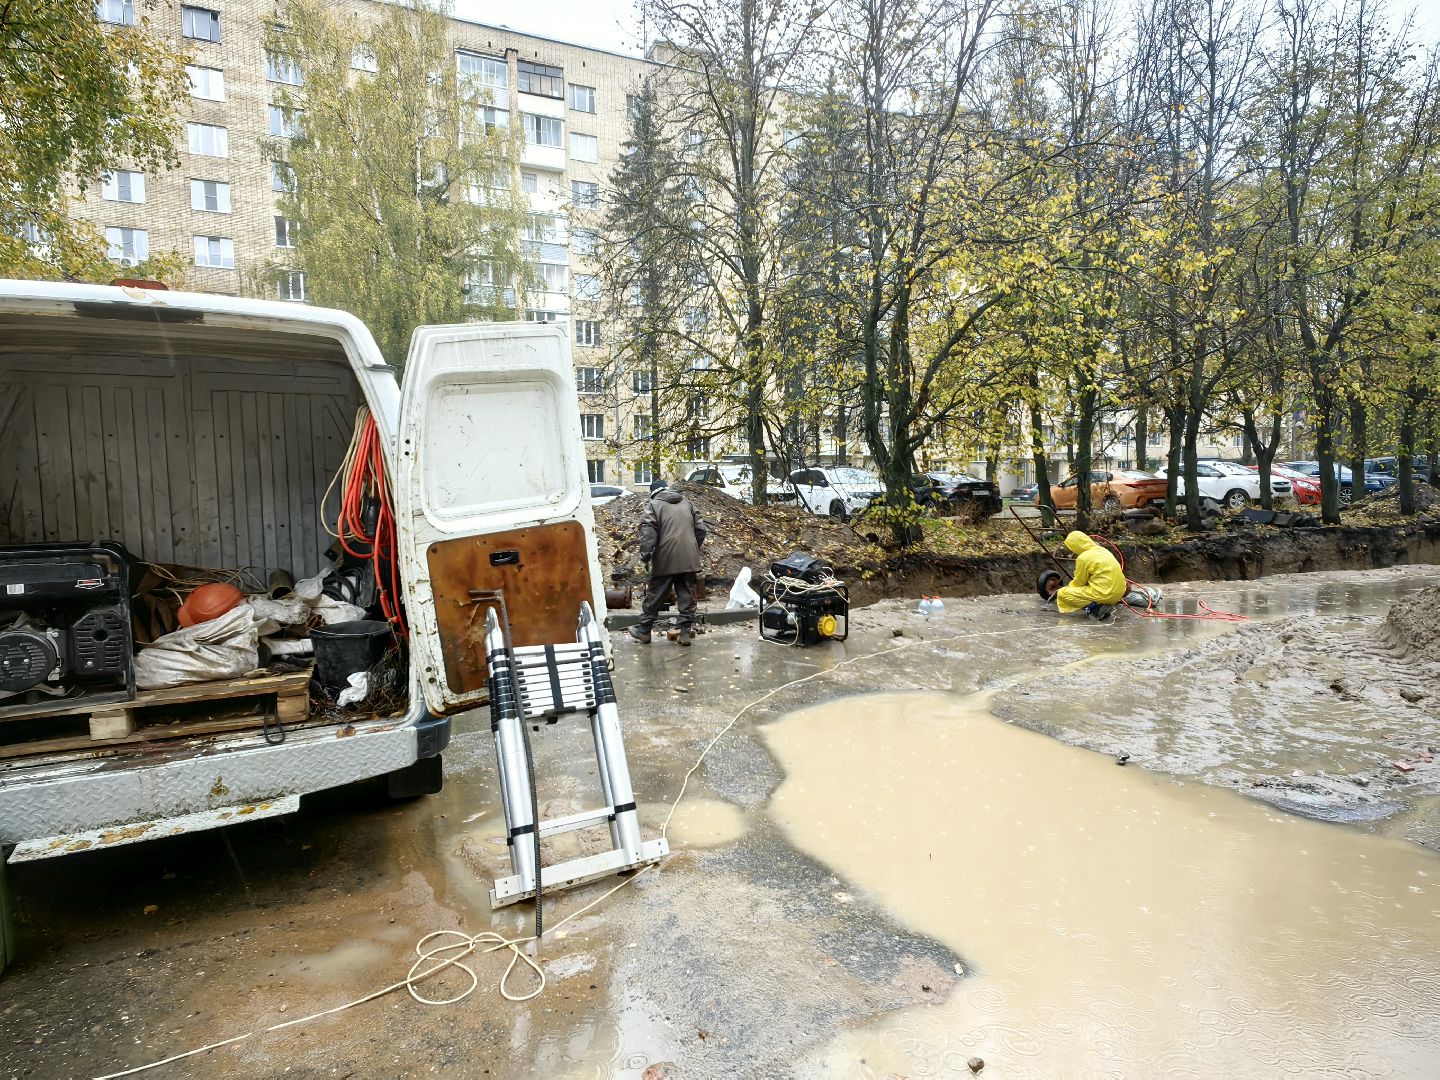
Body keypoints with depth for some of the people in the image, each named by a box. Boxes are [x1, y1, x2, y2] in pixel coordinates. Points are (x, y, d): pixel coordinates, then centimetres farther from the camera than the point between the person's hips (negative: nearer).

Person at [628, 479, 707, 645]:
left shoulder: (654, 504, 3)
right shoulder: (686, 502, 17)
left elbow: (647, 531, -12)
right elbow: (700, 529, 16)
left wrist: (645, 553, -12)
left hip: (665, 559, -3)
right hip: (689, 559, 3)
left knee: (654, 595, 8)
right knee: (687, 596, 8)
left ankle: (643, 630, 19)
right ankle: (686, 632, 8)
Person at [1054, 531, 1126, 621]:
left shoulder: (1083, 558, -13)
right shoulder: (1102, 550, 12)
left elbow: (1079, 583, -1)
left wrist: (1060, 591, 16)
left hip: (1104, 594, -8)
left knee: (1062, 593, -1)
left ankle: (1094, 607, -13)